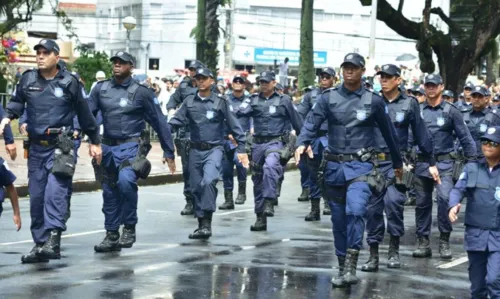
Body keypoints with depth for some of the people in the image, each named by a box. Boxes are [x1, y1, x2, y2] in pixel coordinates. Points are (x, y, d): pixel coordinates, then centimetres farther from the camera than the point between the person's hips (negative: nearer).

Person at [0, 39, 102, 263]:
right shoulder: (28, 80, 6)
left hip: (61, 146, -4)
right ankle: (39, 244, 14)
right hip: (36, 147, 4)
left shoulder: (69, 82, -1)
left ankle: (53, 241, -23)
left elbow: (84, 114, 7)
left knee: (55, 193, -18)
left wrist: (95, 142, 12)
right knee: (36, 197, 6)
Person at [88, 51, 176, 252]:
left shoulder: (141, 92, -3)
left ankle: (129, 228, -11)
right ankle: (112, 235, 23)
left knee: (126, 180, -28)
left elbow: (159, 122, 2)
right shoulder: (101, 89, 6)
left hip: (131, 146, -4)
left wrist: (169, 153, 3)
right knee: (109, 192, 9)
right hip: (108, 146, 4)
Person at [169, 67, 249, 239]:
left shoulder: (220, 102, -2)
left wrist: (241, 149, 0)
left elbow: (234, 125, 1)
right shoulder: (189, 101, 6)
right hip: (195, 150, 4)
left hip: (214, 149, -4)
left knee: (209, 181, -25)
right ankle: (201, 224, 20)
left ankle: (207, 222, -23)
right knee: (196, 187, 8)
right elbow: (177, 121, -2)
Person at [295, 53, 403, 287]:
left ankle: (351, 266, -19)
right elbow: (312, 123, -7)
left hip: (360, 165, -3)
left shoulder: (374, 101, 2)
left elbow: (389, 133, 11)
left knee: (355, 210, -24)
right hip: (334, 166, 3)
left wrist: (398, 163, 20)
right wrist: (302, 143, -28)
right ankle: (343, 268, 22)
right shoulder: (328, 98, 4)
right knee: (338, 219, 10)